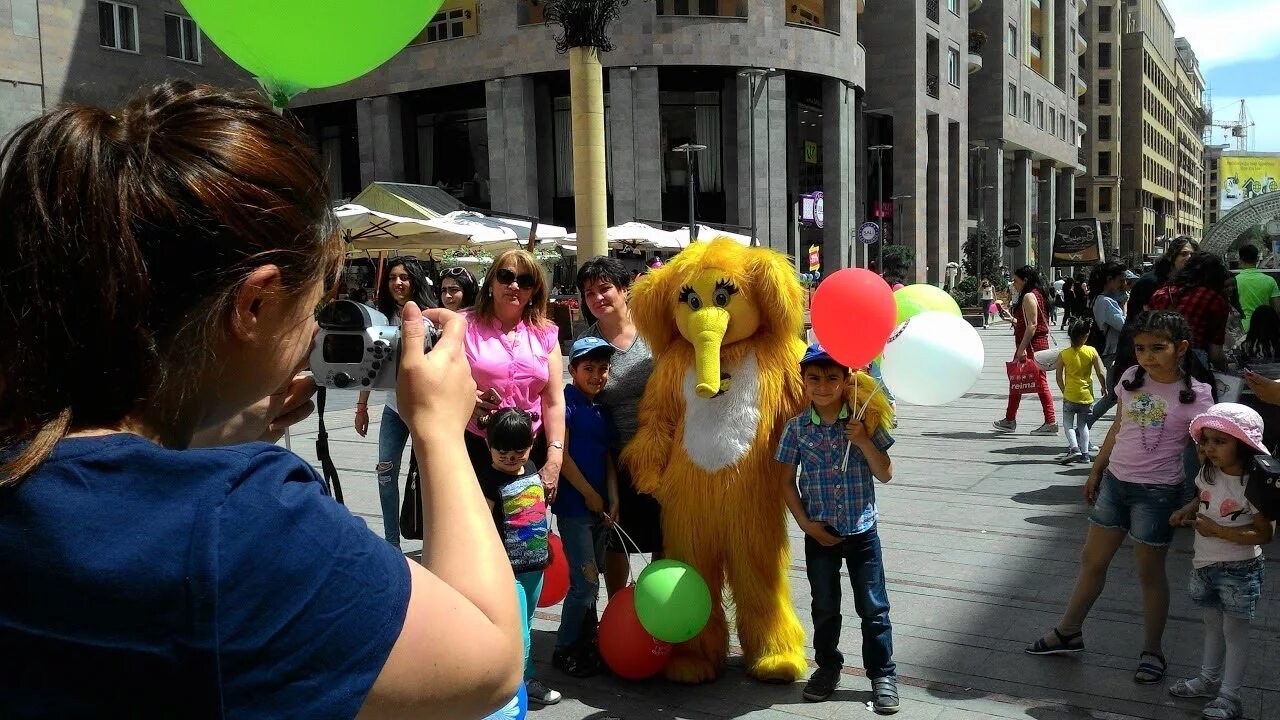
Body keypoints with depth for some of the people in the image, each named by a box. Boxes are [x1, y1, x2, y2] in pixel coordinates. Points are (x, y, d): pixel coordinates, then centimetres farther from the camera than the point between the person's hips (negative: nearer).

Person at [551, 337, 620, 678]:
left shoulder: (602, 410, 13)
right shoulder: (567, 403, -10)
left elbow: (608, 458, 14)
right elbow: (562, 455, -14)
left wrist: (613, 499, 2)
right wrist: (590, 495, -9)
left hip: (598, 507, 7)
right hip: (574, 506, -7)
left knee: (590, 582, 15)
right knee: (585, 582, -6)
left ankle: (588, 644, 26)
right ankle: (564, 649, 9)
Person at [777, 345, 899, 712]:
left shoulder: (864, 422, -6)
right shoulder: (797, 427, -5)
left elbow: (885, 474, -4)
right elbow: (787, 481, 0)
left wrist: (864, 441, -18)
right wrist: (805, 522, -8)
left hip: (862, 530, -1)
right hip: (819, 533, 1)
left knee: (873, 606, 7)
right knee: (824, 607, 16)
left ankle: (882, 673, 22)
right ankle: (827, 665, 34)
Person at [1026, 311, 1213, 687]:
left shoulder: (1195, 395, -12)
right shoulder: (1131, 378, 1)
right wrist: (1096, 471, 17)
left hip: (1156, 492, -5)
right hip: (1115, 482, 5)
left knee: (1150, 572, 7)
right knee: (1092, 560, 15)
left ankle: (1152, 650, 25)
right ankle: (1068, 631, 30)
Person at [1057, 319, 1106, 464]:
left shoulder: (1063, 354, -8)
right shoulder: (1092, 352, -7)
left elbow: (1059, 377, -2)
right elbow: (1101, 374, -5)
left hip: (1070, 395, -2)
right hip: (1087, 396, 2)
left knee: (1068, 423, 7)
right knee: (1083, 424, 15)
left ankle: (1074, 448, -13)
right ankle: (1085, 453, 11)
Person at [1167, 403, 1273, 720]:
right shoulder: (1208, 473, -3)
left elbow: (1264, 533, -21)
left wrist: (1219, 531, -26)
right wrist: (1186, 511, 0)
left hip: (1238, 569, -7)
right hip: (1205, 563, 7)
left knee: (1234, 630, 5)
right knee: (1212, 624, 21)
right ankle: (1209, 678, 37)